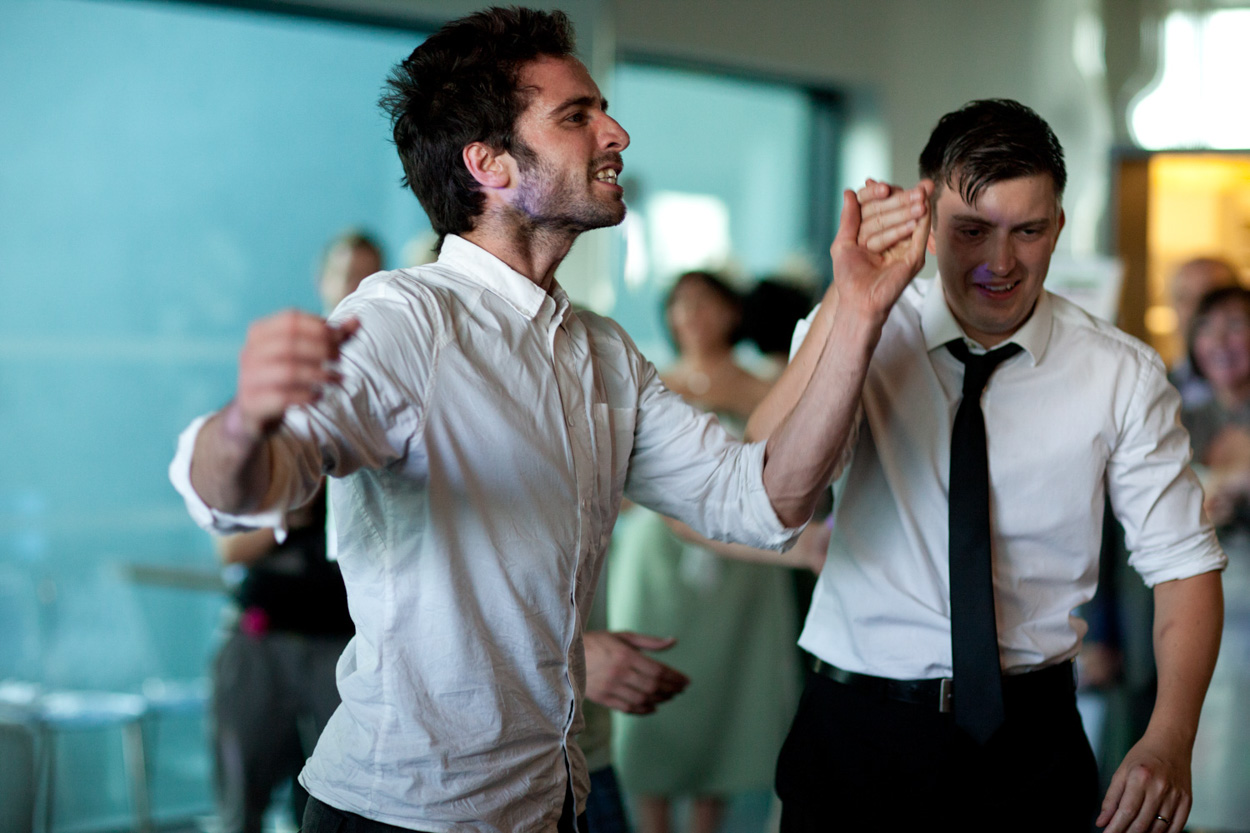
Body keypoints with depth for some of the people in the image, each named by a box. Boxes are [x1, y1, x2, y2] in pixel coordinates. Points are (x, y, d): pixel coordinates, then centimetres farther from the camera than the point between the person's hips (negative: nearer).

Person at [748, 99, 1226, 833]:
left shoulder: (1122, 375, -2)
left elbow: (1184, 563, -2)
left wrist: (1170, 737, -18)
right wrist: (848, 294, -34)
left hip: (1031, 742, 1)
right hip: (858, 736, -1)